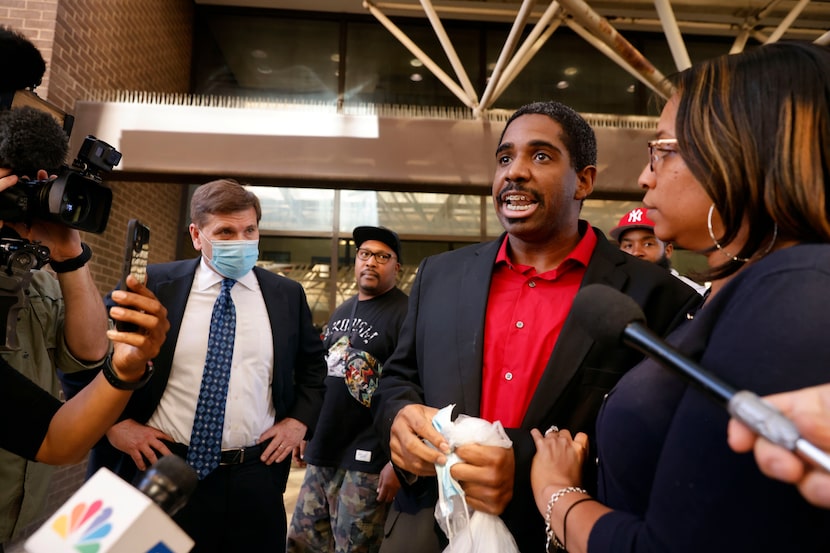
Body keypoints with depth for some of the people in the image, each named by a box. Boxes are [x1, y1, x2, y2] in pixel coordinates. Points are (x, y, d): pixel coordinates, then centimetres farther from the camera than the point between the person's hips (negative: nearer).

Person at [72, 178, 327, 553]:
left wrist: (300, 420, 3)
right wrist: (116, 422, -6)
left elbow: (313, 364, 15)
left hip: (255, 476, 2)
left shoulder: (287, 294, 2)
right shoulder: (153, 285, -4)